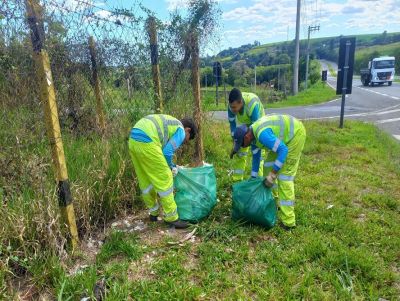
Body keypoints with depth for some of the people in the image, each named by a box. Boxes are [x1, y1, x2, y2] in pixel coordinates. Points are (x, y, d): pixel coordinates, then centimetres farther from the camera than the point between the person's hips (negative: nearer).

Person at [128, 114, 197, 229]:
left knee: (145, 180, 20)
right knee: (164, 180, 3)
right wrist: (170, 167, 15)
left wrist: (170, 166, 28)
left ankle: (154, 213, 36)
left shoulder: (170, 123, 30)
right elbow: (167, 153, -4)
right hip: (146, 142, -9)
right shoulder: (180, 131, 5)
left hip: (133, 140, 10)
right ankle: (171, 218, 12)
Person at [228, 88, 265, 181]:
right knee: (239, 152, 1)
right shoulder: (232, 105, -29)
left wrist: (254, 151, -35)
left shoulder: (252, 104, -42)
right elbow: (232, 123, -13)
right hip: (242, 126, 4)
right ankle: (237, 180, 10)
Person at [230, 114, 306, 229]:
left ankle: (288, 220, -10)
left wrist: (273, 174, -29)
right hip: (286, 135, 10)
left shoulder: (262, 135, -31)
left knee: (284, 174, -13)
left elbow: (283, 150, -31)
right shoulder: (253, 134, 0)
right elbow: (256, 155, 13)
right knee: (269, 165, 15)